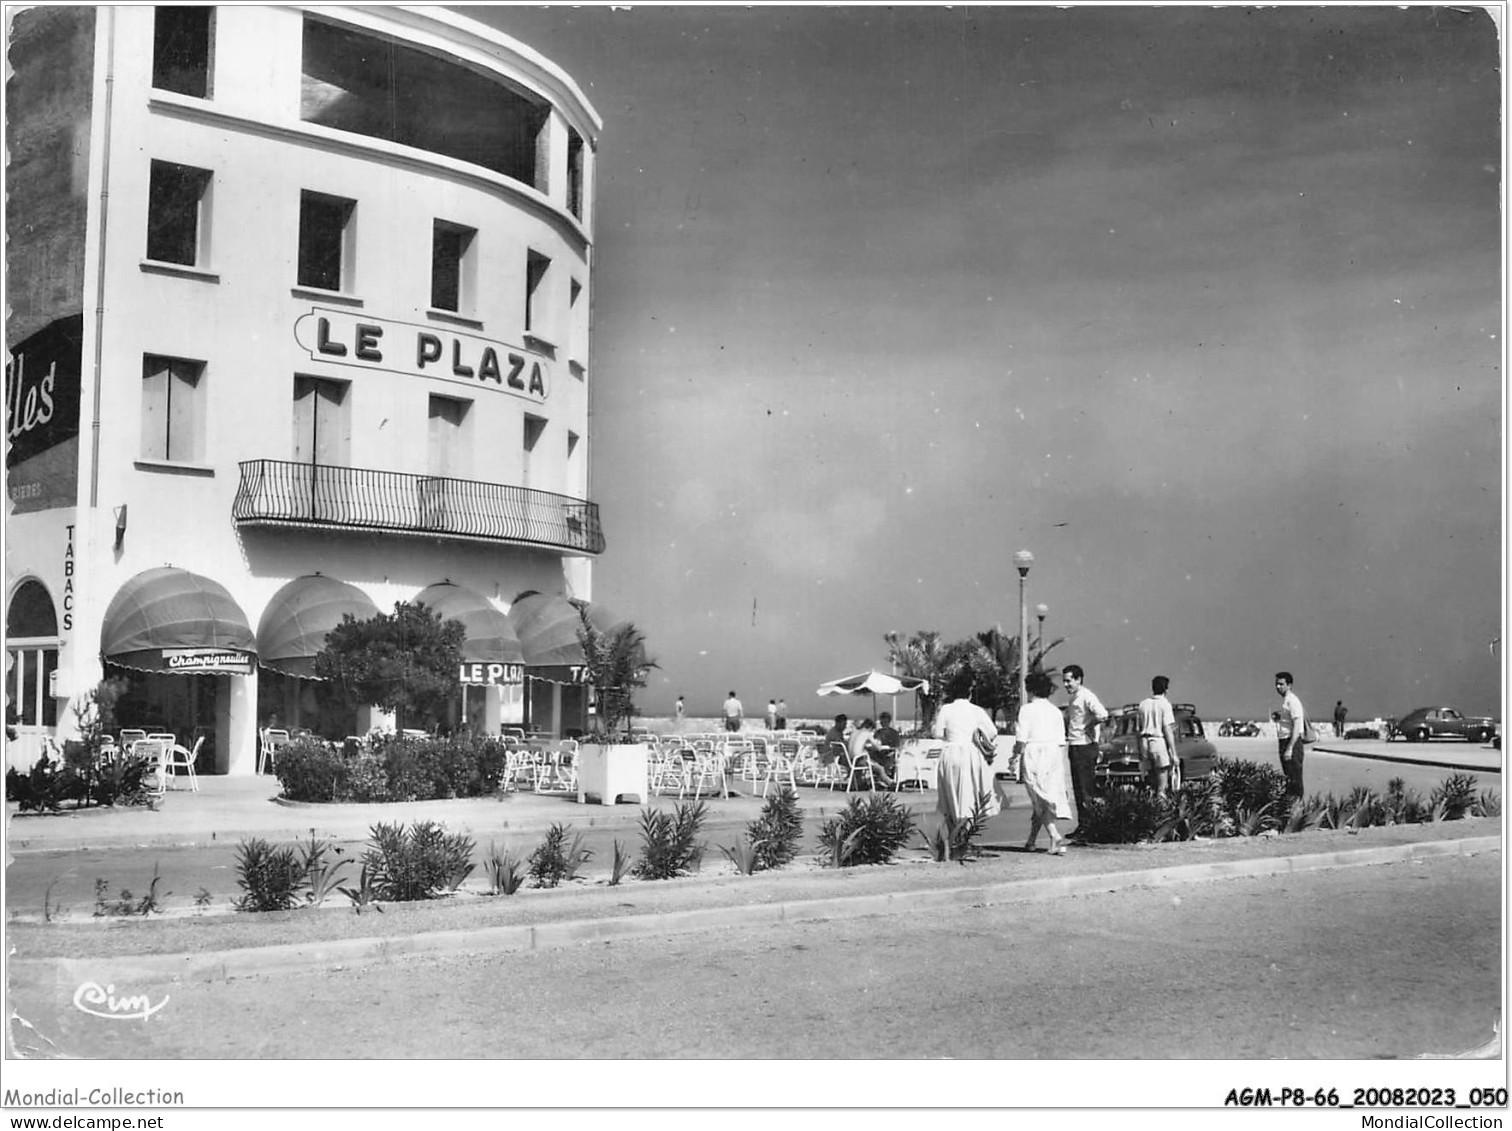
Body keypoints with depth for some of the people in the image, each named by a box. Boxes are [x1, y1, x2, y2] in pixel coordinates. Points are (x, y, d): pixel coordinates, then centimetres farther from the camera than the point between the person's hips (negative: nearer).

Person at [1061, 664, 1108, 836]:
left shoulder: (1086, 696, -14)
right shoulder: (1074, 698, 17)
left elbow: (1102, 715, -28)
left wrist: (1088, 727, -15)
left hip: (1085, 746, -10)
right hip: (1074, 746, 10)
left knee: (1086, 788, -7)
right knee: (1078, 788, 11)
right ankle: (1082, 825, 16)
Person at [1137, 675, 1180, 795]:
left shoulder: (1143, 704, 10)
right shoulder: (1165, 704, -7)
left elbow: (1140, 727, 8)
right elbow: (1167, 730, -11)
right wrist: (1174, 754, -10)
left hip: (1145, 742, 6)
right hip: (1159, 742, -6)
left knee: (1153, 783, 11)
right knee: (1162, 787, -3)